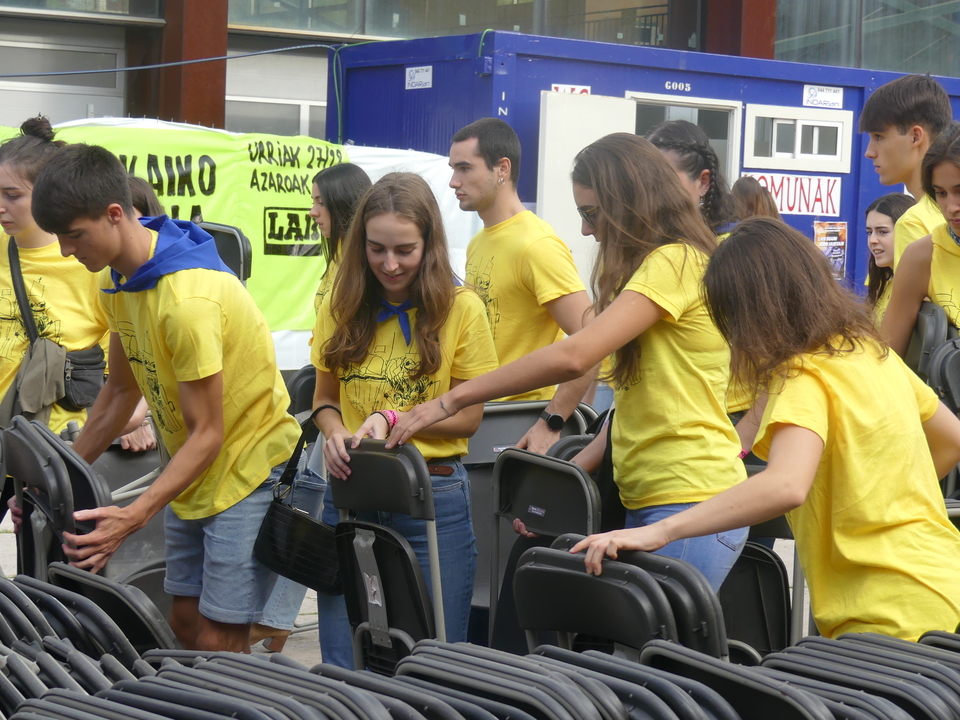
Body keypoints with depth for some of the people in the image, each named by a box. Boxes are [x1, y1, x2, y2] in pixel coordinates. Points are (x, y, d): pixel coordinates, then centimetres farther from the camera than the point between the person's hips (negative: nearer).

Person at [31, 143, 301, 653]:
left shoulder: (189, 299, -29)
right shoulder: (115, 279, 1)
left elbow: (207, 433, -25)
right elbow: (121, 390, 12)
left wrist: (133, 518, -34)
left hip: (250, 468, -9)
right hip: (192, 474, 9)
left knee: (218, 642, -11)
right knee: (185, 622, 11)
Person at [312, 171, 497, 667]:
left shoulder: (461, 309, -4)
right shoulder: (342, 308, 6)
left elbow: (468, 416, -2)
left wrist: (392, 419, -16)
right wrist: (335, 432, -8)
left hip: (434, 499, -3)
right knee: (341, 665, 8)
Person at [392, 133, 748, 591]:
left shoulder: (675, 262, -11)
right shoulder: (654, 265, 22)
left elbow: (574, 355, -22)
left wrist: (454, 399, -16)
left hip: (691, 504, -9)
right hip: (647, 502, 9)